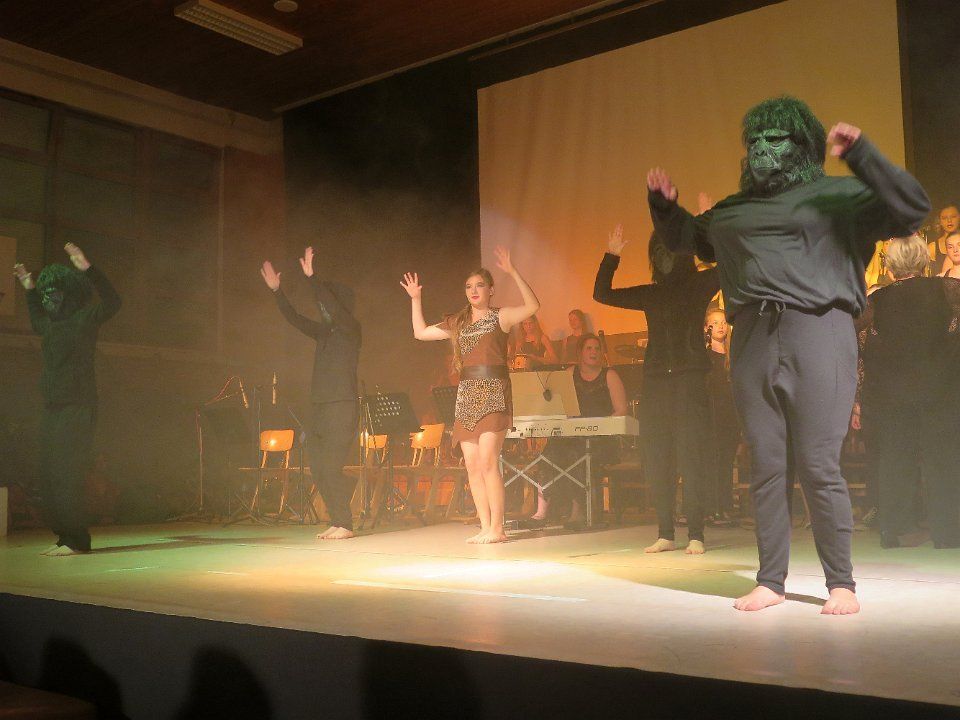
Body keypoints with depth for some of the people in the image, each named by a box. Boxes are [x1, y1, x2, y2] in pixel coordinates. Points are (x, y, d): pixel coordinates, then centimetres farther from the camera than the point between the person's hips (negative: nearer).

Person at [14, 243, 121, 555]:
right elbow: (37, 323, 42)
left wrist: (88, 270, -32)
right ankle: (65, 537, 17)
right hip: (53, 411, 9)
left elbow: (112, 303, -24)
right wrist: (29, 289, 37)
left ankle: (76, 541, -5)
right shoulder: (53, 325, 18)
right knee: (49, 479, 10)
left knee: (66, 477, -10)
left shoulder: (84, 318, -6)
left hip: (77, 411, -9)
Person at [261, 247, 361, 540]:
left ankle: (344, 524, -3)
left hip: (342, 408, -8)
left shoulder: (351, 330, -4)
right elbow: (295, 319, 21)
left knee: (331, 468, -11)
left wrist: (312, 277, -26)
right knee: (318, 470, 5)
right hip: (318, 407, 8)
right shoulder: (323, 332, 17)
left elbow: (334, 308, -21)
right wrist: (276, 290, 14)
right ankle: (337, 522, 12)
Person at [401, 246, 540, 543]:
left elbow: (532, 306, -16)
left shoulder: (500, 316, 2)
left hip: (493, 393, -6)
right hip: (466, 395, 6)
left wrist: (513, 273, -20)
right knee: (472, 465, 2)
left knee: (487, 461, -14)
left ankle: (497, 528, -8)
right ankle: (485, 527, 8)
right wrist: (416, 299, 17)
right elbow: (420, 332, 23)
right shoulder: (458, 322, 18)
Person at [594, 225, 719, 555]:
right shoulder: (650, 294, 18)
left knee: (691, 458, -7)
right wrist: (611, 256, 16)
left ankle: (695, 535, -3)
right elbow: (602, 294, 23)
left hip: (689, 379, -4)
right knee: (657, 460, 3)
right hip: (655, 381, 4)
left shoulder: (699, 284, 7)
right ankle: (665, 534, 9)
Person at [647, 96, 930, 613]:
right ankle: (770, 580, 10)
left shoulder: (839, 195, 8)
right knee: (765, 465, 3)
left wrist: (860, 154, -11)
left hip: (816, 332, -4)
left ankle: (841, 583, 5)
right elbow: (684, 237, 37)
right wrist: (664, 205, 18)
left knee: (818, 466, -7)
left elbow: (912, 210, -4)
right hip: (752, 342, 5)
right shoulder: (733, 210, 22)